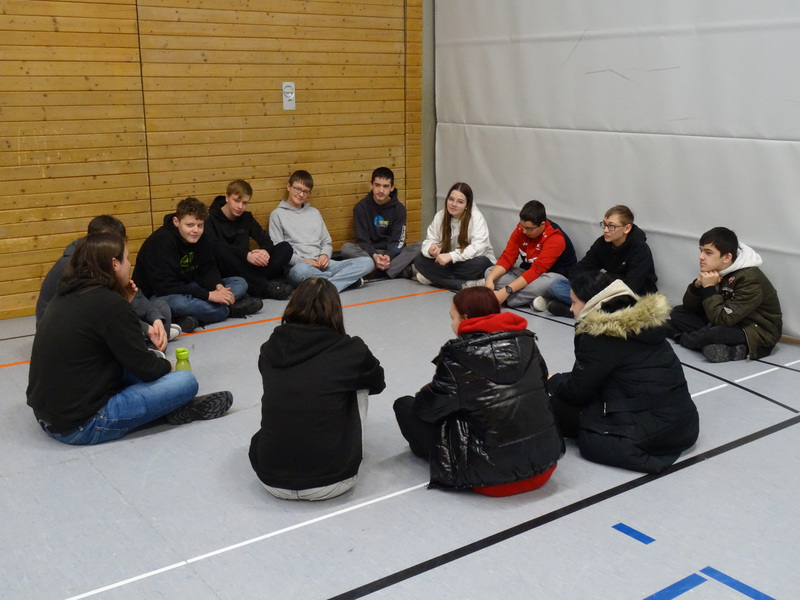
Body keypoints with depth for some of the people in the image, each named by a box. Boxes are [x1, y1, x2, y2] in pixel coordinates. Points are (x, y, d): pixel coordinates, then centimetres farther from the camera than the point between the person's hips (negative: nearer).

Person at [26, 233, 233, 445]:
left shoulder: (66, 295, 7)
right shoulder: (109, 303, -17)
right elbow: (144, 367, -11)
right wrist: (168, 366, 11)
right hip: (83, 424, -9)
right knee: (185, 380, -7)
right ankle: (179, 408, 19)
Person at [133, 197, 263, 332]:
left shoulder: (199, 238, 0)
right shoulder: (161, 241, -23)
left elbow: (208, 268, 3)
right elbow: (166, 287, -29)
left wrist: (219, 287, -22)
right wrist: (209, 295, -31)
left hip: (189, 288, 8)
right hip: (158, 295, -8)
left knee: (240, 283, -3)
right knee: (179, 302, -43)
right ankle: (231, 310, -20)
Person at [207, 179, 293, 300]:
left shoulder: (246, 217, 15)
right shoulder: (211, 218, -4)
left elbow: (265, 239, 5)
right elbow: (214, 246, -22)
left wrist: (266, 251, -22)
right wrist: (246, 255, -35)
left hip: (246, 269, 5)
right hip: (225, 272, -5)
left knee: (285, 248, -10)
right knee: (220, 252, -39)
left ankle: (258, 282, -33)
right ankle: (264, 287, -31)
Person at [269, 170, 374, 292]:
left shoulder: (314, 213, 24)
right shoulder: (278, 214, 8)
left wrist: (325, 255, -2)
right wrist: (301, 260, -15)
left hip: (322, 264, 5)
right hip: (298, 266, -5)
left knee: (367, 262, -16)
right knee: (301, 270, -44)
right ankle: (348, 278, -25)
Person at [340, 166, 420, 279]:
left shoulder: (399, 208, -1)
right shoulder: (361, 207, -4)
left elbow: (397, 240, -8)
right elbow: (362, 240, -9)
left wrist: (389, 256, -29)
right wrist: (374, 256, -30)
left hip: (392, 253, 1)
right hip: (368, 253, -1)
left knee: (420, 247, -24)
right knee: (346, 248, -31)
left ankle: (380, 273, -32)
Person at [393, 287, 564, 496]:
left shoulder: (458, 355, -13)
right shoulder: (525, 342, 0)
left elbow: (427, 408, -5)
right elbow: (542, 386, 11)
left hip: (493, 478, -6)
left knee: (405, 405, 7)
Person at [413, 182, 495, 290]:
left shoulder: (476, 217, -17)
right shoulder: (439, 216, -2)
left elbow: (479, 247, -28)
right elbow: (428, 241, -2)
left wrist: (451, 256, -38)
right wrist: (431, 249, -28)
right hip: (449, 264, 5)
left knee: (480, 263, -38)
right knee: (419, 261, -19)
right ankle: (466, 284, -26)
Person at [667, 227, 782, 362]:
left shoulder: (750, 279, -24)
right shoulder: (714, 270, -1)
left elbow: (723, 319, -29)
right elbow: (689, 306, -1)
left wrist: (709, 288, -24)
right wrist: (698, 285, -19)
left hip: (759, 335, -9)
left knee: (712, 333, -37)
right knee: (678, 313, -1)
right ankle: (729, 349, -10)